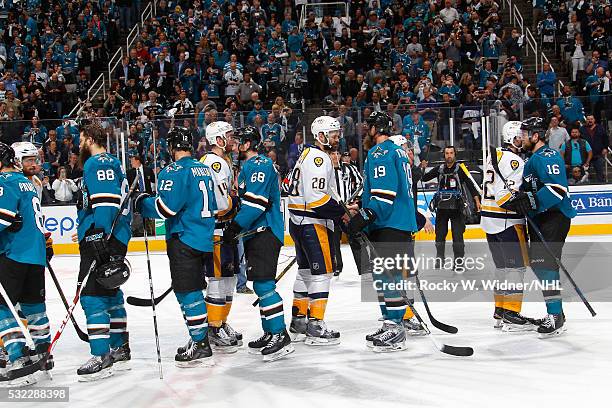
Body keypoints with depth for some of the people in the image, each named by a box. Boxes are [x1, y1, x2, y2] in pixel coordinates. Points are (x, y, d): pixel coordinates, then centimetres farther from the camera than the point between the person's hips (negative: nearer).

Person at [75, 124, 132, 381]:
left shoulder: (97, 164, -10)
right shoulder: (112, 163, 22)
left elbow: (105, 202, -22)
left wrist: (100, 238, -27)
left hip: (101, 238, -11)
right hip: (116, 239, 11)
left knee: (92, 294, -11)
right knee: (110, 294, 17)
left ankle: (102, 358, -13)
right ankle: (120, 350, 25)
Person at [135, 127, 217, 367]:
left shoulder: (175, 171, -13)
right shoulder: (204, 169, 13)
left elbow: (165, 207, -20)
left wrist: (142, 203, -4)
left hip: (184, 240, -8)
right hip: (205, 239, 9)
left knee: (188, 292, -4)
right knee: (193, 290, 17)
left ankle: (200, 346, -3)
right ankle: (198, 341, 23)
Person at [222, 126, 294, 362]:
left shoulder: (259, 165, -12)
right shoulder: (246, 167, 21)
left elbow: (255, 203, -22)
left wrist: (235, 227, -21)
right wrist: (234, 227, 19)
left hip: (265, 232, -11)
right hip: (255, 234, 11)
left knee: (263, 282, -15)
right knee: (260, 285, 12)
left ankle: (281, 336, -16)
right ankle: (270, 334, 18)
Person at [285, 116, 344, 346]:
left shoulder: (308, 155, 19)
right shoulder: (318, 158, -14)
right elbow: (316, 197, -24)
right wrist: (342, 212, -17)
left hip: (299, 222, 11)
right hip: (313, 224, -11)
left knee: (306, 270, 16)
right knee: (322, 272, -6)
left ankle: (298, 323, 22)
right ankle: (315, 327, -5)